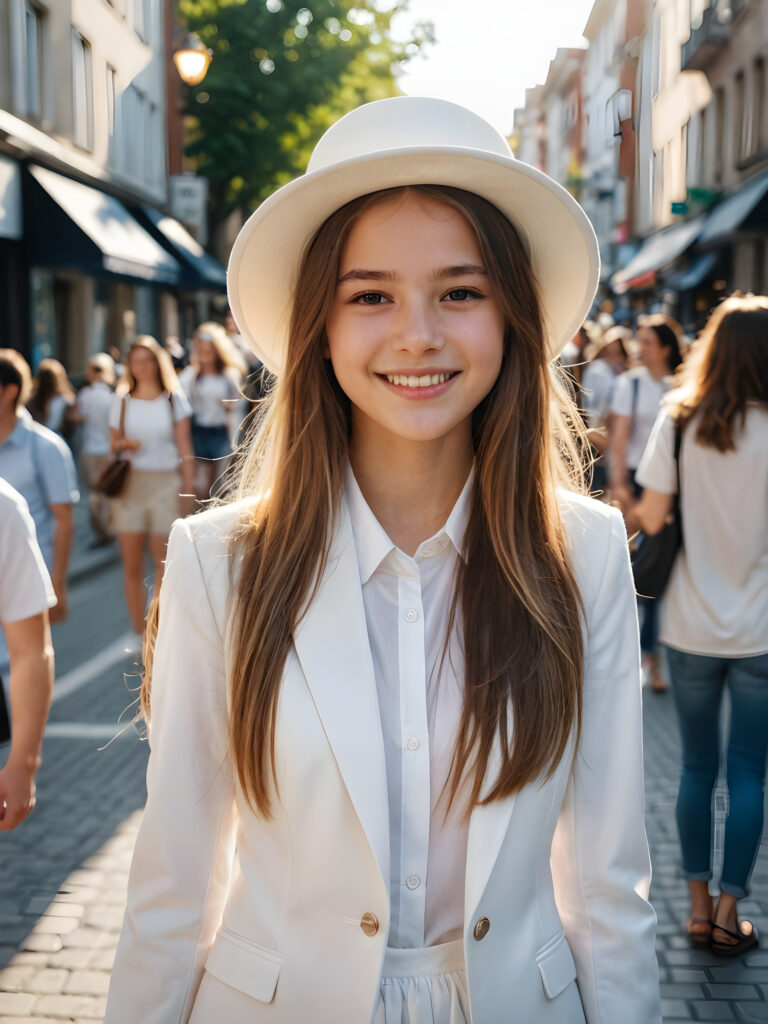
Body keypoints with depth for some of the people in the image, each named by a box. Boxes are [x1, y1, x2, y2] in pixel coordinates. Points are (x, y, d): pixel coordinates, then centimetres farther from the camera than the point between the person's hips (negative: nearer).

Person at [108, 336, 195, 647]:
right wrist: (123, 444, -8)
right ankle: (139, 637, 11)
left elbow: (184, 446, 4)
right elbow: (113, 443, 15)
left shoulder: (174, 399, 4)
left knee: (164, 563, -1)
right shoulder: (121, 400, 9)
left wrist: (188, 487, -1)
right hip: (130, 484, 2)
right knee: (132, 566, 1)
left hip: (165, 483, -1)